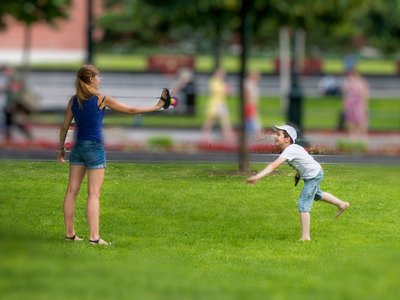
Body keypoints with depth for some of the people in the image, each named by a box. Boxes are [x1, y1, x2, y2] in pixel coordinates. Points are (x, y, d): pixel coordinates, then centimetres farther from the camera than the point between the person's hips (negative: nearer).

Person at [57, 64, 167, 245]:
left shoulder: (74, 100, 5)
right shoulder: (101, 99, -8)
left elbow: (65, 125, 9)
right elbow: (131, 110, -4)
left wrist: (61, 147, 20)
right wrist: (156, 107, 4)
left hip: (78, 147, 5)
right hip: (95, 148, -5)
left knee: (72, 190, 8)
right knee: (94, 194, -5)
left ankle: (70, 233, 12)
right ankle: (94, 236, -8)